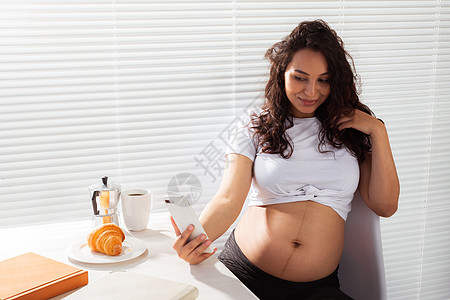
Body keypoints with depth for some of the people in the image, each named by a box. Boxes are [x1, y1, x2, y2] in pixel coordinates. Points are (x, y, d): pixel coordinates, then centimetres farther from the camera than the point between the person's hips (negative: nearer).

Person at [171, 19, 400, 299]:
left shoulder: (350, 128, 9)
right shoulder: (256, 129, 5)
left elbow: (386, 206, 6)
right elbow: (228, 200, -8)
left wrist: (378, 132, -1)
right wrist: (197, 237, -29)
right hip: (243, 272, 0)